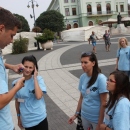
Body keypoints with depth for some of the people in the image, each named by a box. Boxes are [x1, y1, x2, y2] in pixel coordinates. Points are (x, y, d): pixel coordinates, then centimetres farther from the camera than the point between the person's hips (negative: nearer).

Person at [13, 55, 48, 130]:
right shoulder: (16, 83, -5)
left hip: (40, 118, -2)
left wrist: (35, 78, -22)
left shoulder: (38, 79, -11)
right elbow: (17, 101, 7)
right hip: (26, 121, 2)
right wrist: (19, 117, 14)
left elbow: (38, 96, -27)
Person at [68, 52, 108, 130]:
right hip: (84, 116, 5)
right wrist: (76, 114, 9)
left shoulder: (101, 78, -20)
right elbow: (81, 98, 6)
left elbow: (103, 103, -17)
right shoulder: (82, 77, -4)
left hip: (97, 119, -5)